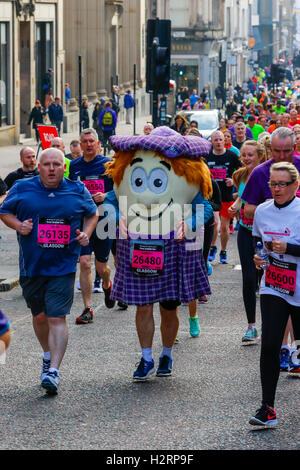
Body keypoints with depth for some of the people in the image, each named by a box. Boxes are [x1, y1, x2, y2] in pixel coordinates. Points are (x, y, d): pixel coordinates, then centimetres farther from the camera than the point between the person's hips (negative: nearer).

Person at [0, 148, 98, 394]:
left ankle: (54, 370, -13)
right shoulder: (22, 189, 0)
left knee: (57, 317, -12)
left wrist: (86, 234, 0)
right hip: (32, 266, 2)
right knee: (40, 316, 14)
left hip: (63, 267, -2)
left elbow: (92, 214, 18)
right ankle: (48, 355, 40)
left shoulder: (77, 191, 2)